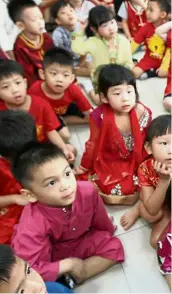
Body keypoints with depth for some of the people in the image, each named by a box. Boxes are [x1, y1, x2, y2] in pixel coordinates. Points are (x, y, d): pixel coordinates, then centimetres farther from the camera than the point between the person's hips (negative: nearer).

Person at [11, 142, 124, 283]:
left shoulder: (87, 191, -27)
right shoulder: (32, 224, -41)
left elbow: (100, 219, -5)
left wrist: (108, 233, 16)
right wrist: (69, 264, -33)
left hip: (81, 241, 5)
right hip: (52, 256, -5)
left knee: (114, 246, -10)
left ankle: (71, 279, -8)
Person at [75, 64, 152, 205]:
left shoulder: (142, 113, -15)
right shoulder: (100, 116, -19)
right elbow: (93, 144, -3)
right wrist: (85, 167, 8)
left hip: (136, 164, 2)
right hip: (107, 164, -2)